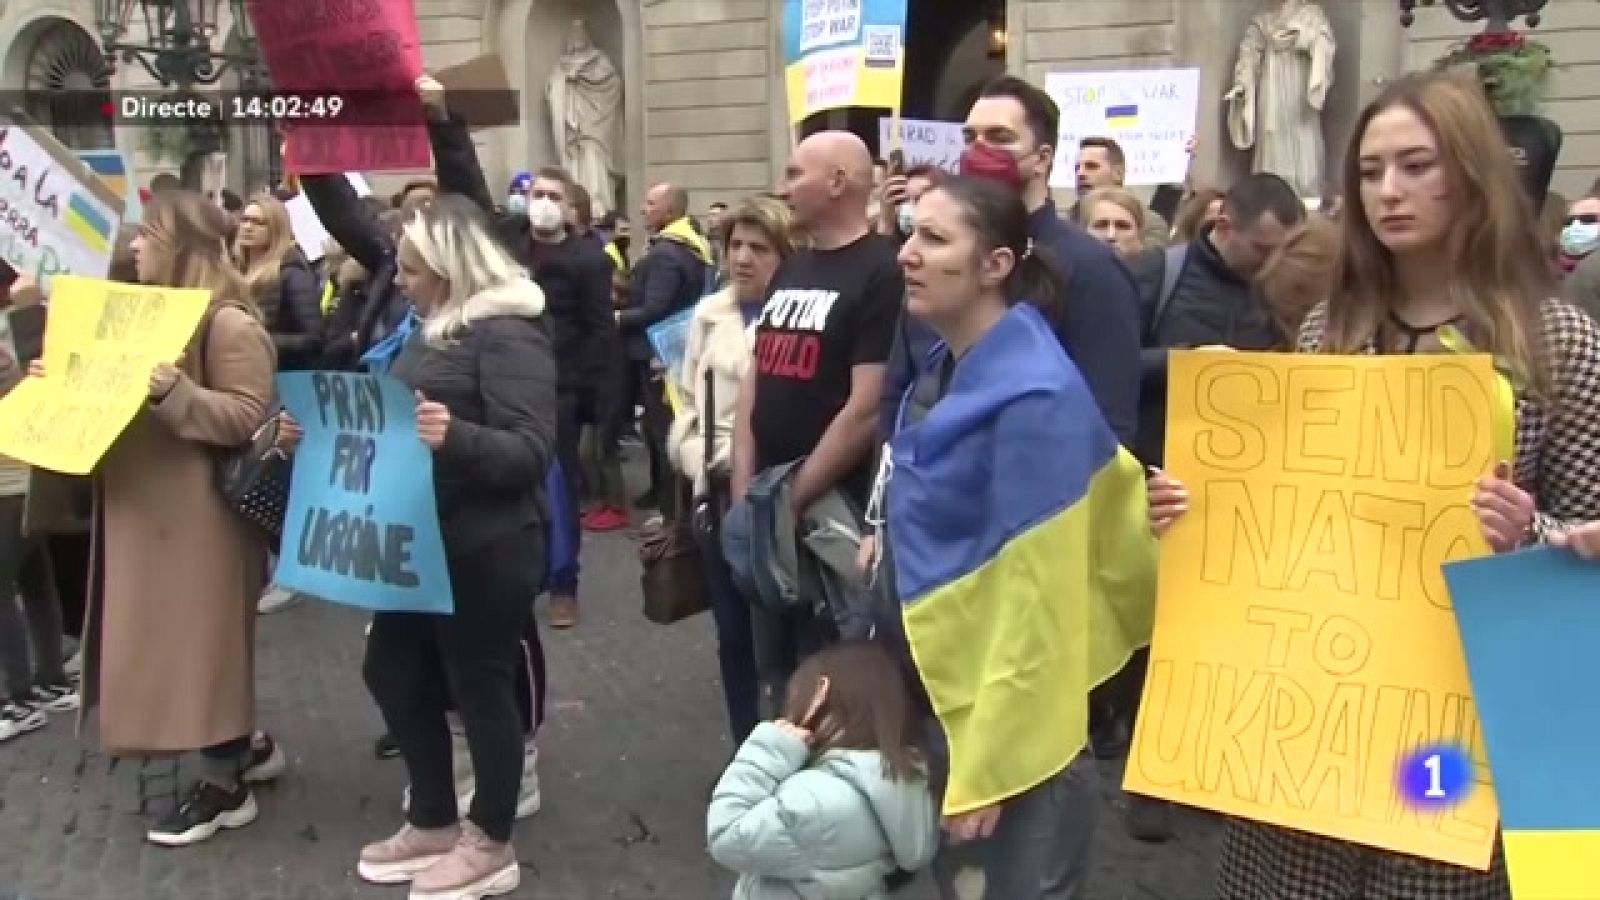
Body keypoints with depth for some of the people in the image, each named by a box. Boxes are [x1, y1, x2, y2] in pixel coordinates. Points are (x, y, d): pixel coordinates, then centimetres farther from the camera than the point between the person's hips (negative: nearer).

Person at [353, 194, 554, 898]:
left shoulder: (508, 334, -17)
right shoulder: (433, 328, 11)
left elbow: (531, 450, -24)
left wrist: (456, 437, -40)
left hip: (485, 550, -10)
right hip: (422, 542, 10)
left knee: (480, 688, 3)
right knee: (394, 674, 16)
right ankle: (433, 824, 33)